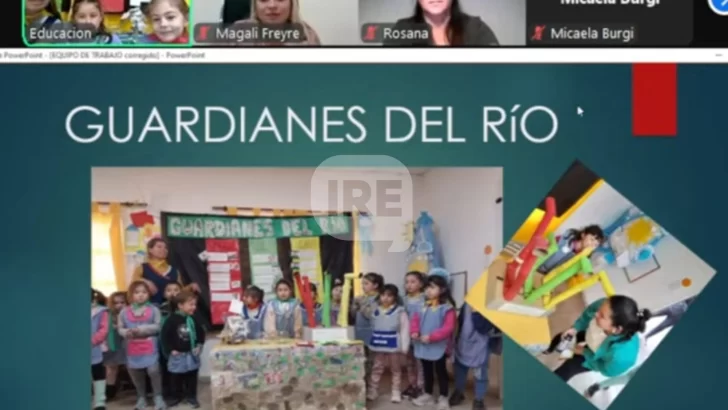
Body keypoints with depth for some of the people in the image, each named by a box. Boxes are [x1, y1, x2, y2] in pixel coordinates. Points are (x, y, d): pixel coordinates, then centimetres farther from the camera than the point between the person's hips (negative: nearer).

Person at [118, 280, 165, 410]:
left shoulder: (153, 309, -2)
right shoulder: (124, 312, 3)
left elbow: (158, 326, -6)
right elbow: (120, 329, 5)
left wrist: (142, 329, -16)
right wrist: (127, 332, -17)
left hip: (150, 347, -3)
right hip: (133, 348, 3)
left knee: (153, 370, -9)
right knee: (135, 373, 11)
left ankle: (158, 397, 8)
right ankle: (141, 398, 29)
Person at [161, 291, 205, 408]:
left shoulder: (193, 319, -2)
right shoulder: (172, 320, -15)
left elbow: (201, 333, 10)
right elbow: (165, 336, -13)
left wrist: (199, 346, 1)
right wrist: (171, 349, -12)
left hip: (192, 354, 3)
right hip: (178, 355, -3)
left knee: (191, 377, 12)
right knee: (176, 378, 11)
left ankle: (191, 396, 26)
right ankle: (176, 397, 28)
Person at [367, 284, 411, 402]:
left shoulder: (400, 311, -9)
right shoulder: (375, 311, 5)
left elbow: (404, 330, -10)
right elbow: (372, 328, 11)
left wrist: (404, 347, -13)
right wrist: (369, 344, 10)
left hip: (394, 346, -3)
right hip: (378, 345, 4)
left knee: (395, 370, 10)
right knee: (376, 368, 10)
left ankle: (396, 393, 20)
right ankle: (372, 391, 17)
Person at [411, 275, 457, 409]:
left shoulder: (447, 308, -16)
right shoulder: (423, 306, 5)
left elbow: (448, 328, -21)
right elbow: (415, 320, 10)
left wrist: (431, 337, -26)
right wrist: (414, 332, -12)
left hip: (439, 347, -6)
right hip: (423, 346, 6)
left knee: (440, 371, 8)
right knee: (427, 371, 19)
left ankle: (443, 398, 21)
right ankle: (427, 394, 34)